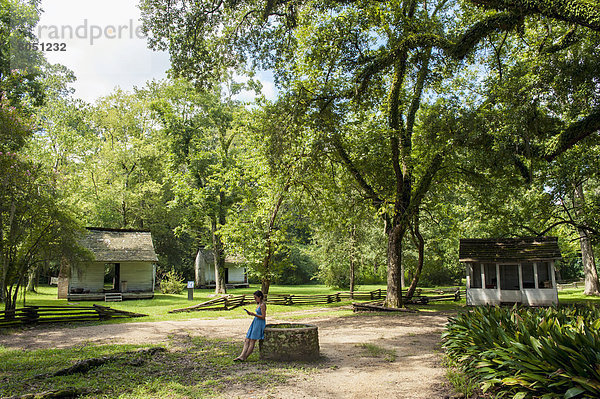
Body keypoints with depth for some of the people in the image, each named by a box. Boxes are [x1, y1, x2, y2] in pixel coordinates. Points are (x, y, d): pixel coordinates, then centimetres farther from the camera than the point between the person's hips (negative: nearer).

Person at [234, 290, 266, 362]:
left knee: (252, 341, -6)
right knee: (247, 340, 3)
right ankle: (242, 356, -2)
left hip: (260, 323, -10)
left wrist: (254, 314, -20)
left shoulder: (262, 305, -14)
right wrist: (251, 313, 8)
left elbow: (263, 317, -18)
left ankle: (244, 357, -2)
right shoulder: (259, 304, 15)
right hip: (255, 323, 10)